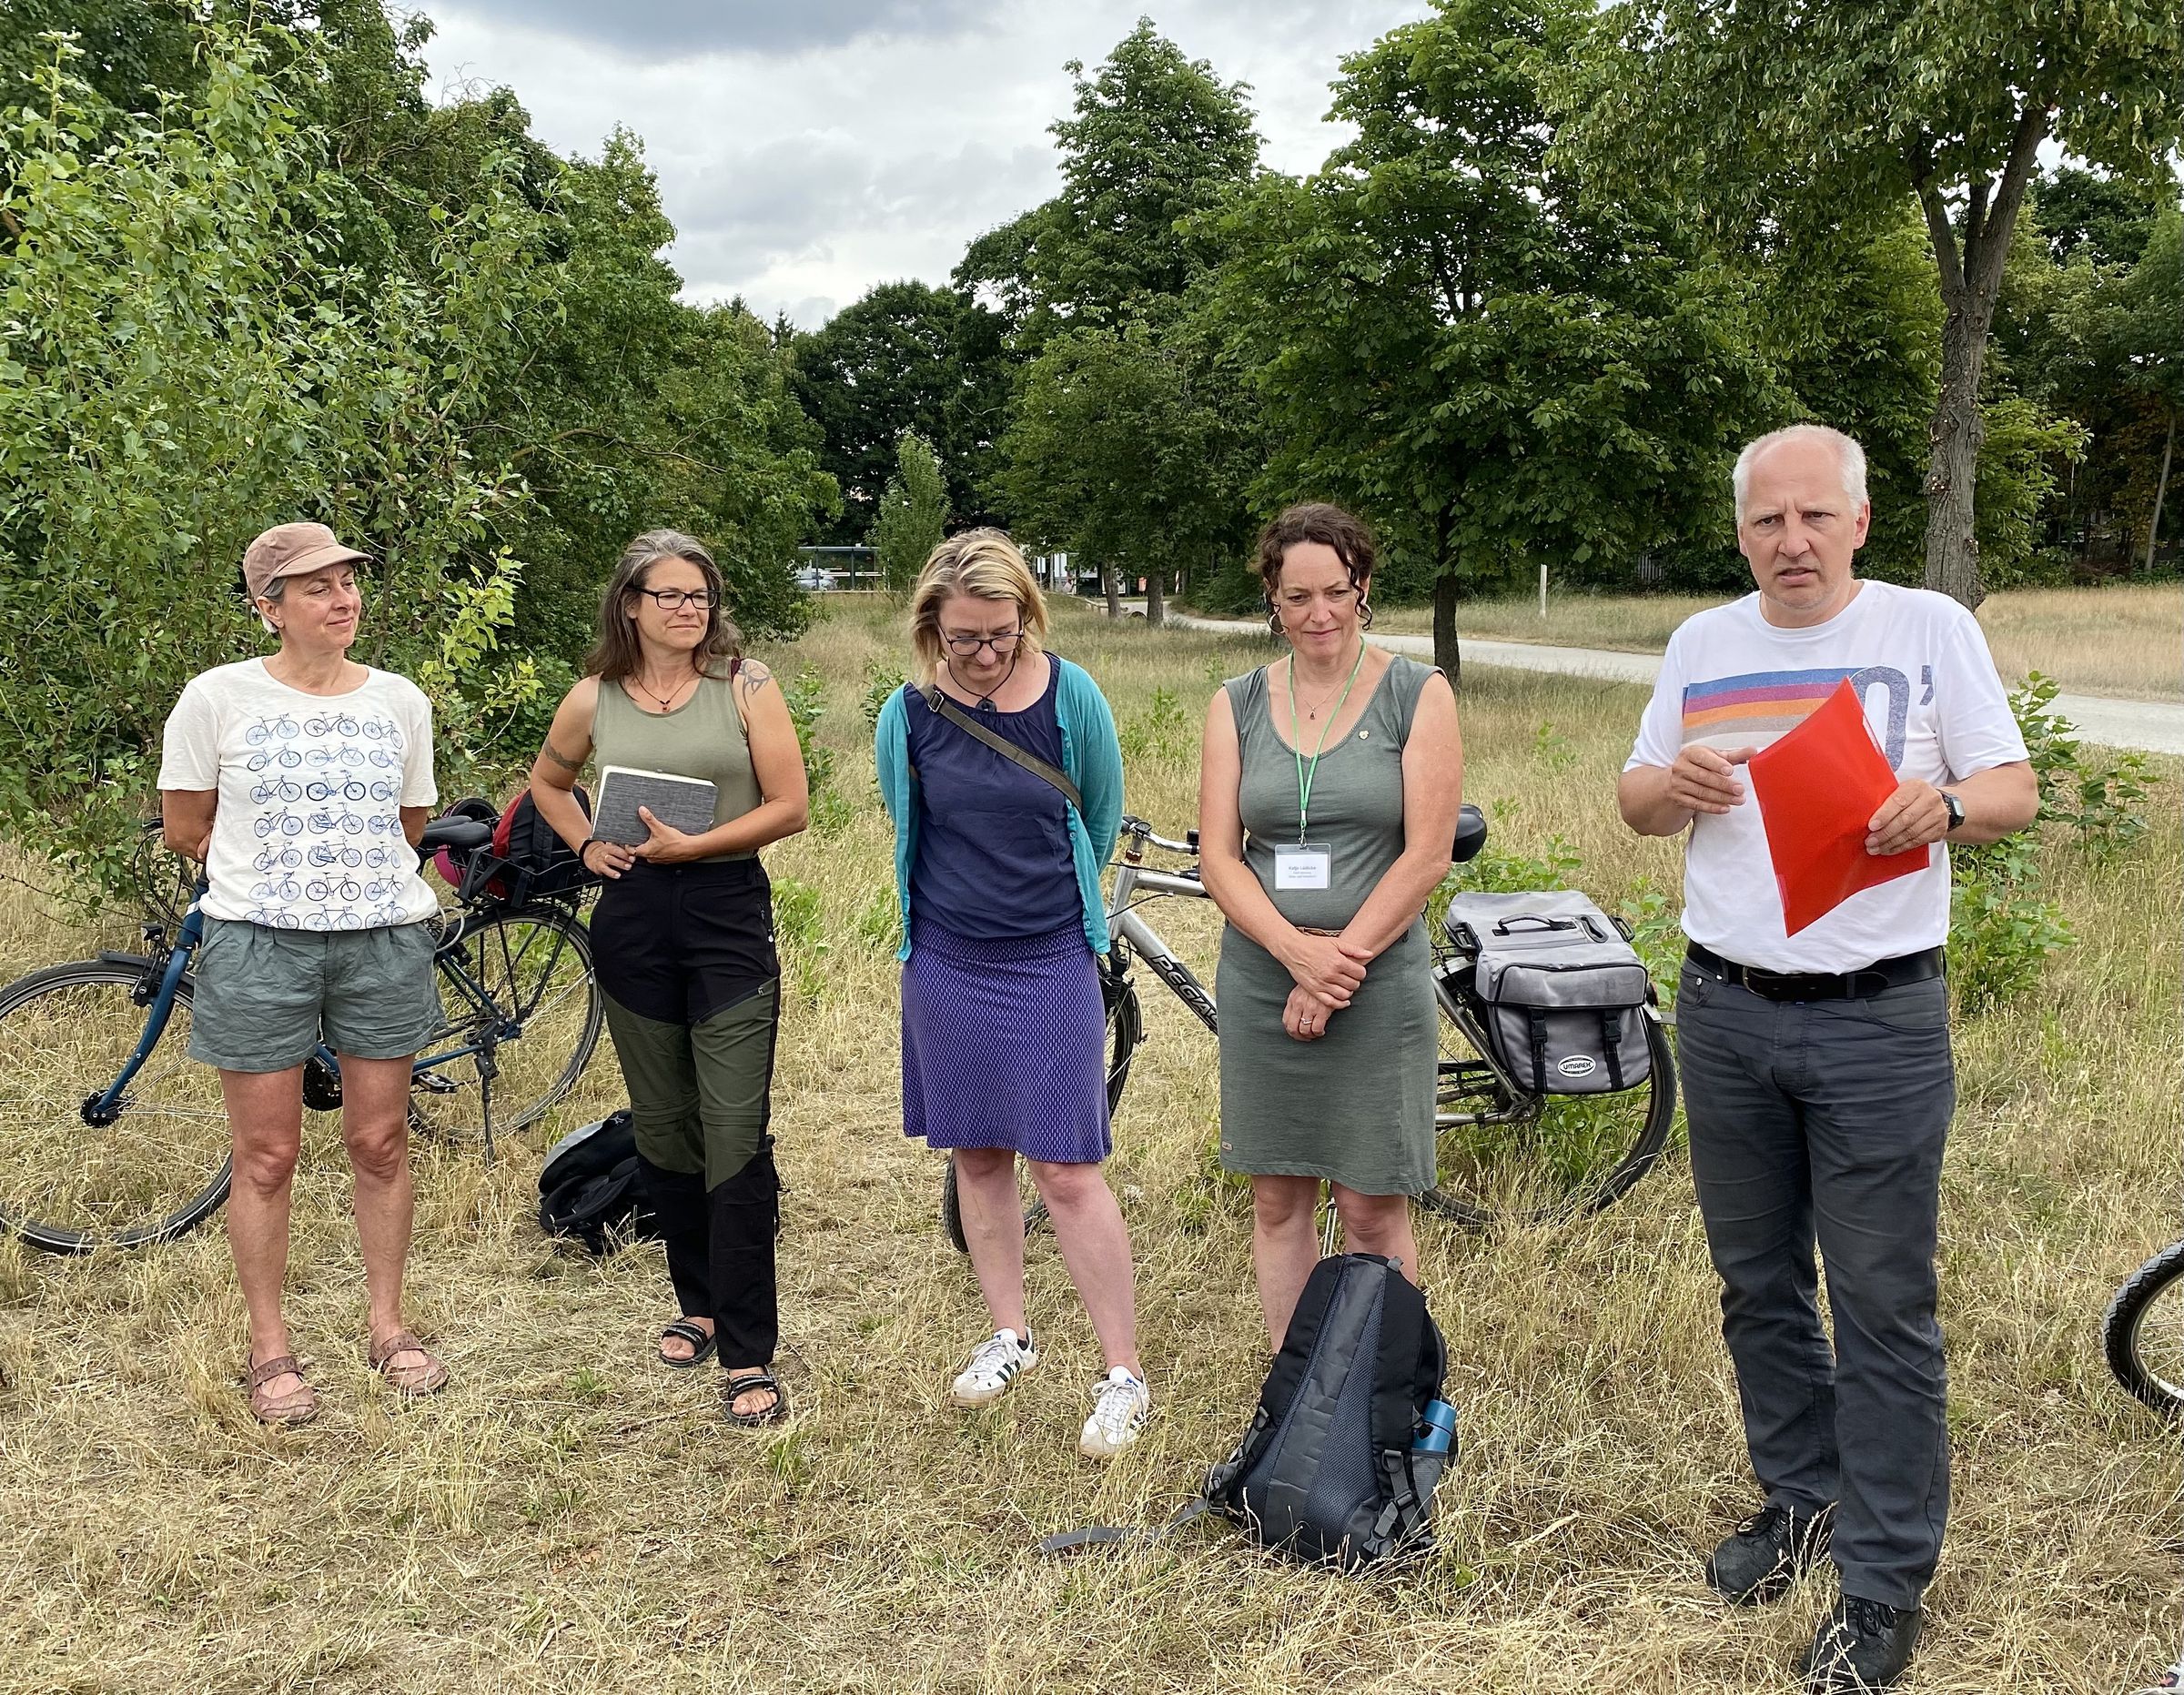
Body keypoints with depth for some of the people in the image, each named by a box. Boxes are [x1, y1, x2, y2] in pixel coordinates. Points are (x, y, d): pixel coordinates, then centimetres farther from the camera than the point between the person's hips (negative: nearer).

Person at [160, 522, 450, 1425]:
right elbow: (185, 827, 3)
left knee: (380, 1145, 9)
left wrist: (337, 863, 9)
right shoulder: (218, 697, -4)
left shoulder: (400, 700, 3)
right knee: (267, 1157, 5)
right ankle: (269, 1349, 18)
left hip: (383, 942, 2)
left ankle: (387, 1324, 24)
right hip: (257, 945, -2)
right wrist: (274, 871, 8)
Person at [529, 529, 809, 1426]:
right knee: (662, 1128, 13)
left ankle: (747, 1354, -3)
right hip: (633, 923, 4)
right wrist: (587, 846, 5)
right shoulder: (593, 699, 5)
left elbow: (789, 805, -7)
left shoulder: (745, 685, -3)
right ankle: (698, 1303, 31)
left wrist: (690, 845, -14)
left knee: (736, 1138, -9)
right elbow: (547, 782, 23)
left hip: (729, 915, -3)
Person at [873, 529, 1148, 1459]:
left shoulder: (1073, 698, -10)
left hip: (1052, 963, -3)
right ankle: (1010, 1335, 31)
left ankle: (1124, 1375, 6)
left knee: (1066, 1171, -4)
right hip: (946, 964, 3)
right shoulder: (909, 714, -5)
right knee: (977, 1156, 13)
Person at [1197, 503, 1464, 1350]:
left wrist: (1339, 963, -12)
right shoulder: (1236, 705, 7)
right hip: (1261, 983, 3)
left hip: (1379, 985, -3)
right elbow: (1217, 856, 1)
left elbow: (1427, 854, -8)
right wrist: (1297, 952, -14)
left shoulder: (1419, 695, -2)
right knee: (1277, 1197, 9)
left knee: (1372, 1210, 1)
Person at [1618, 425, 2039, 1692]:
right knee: (1759, 1283, 15)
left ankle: (1885, 1584, 10)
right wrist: (1674, 786, -10)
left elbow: (2016, 792, -3)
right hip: (1726, 1014, 5)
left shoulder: (1930, 628, -1)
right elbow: (1636, 802, 14)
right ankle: (1804, 1495, 34)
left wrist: (1943, 807, -25)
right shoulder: (1702, 645, 10)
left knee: (1884, 1306, -1)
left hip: (1879, 1020, -4)